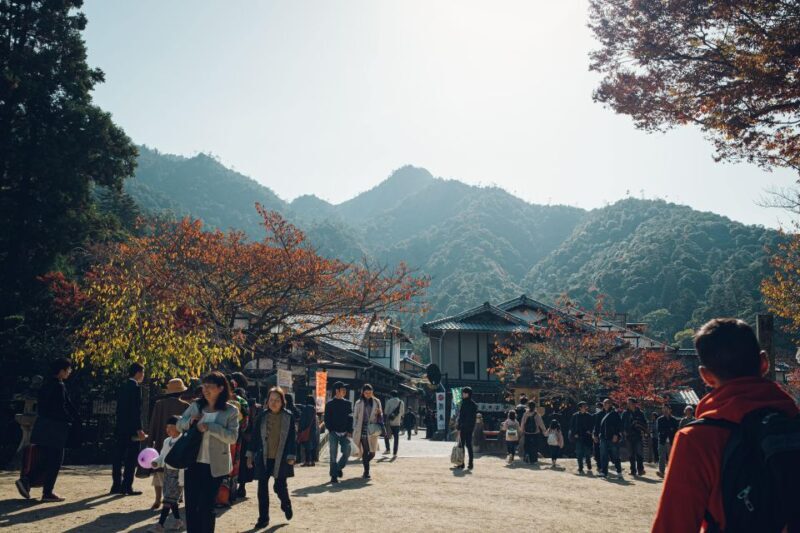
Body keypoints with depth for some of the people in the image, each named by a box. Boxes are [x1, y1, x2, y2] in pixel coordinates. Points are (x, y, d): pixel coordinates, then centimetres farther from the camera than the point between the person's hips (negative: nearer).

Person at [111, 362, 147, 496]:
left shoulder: (123, 387, 12)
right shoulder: (135, 387, -13)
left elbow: (119, 408, 15)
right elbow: (136, 410, -18)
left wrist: (119, 425, 19)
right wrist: (139, 429, -17)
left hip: (120, 428, 8)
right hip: (131, 428, -8)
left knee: (118, 457, 10)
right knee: (131, 458, -2)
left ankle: (116, 485, 16)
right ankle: (127, 487, -2)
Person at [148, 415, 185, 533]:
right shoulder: (166, 441, 8)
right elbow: (162, 456, 16)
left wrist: (181, 479, -18)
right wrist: (156, 462, -6)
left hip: (177, 473, -8)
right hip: (167, 472, 8)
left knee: (168, 499, -8)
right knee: (172, 499, 15)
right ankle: (178, 521, 28)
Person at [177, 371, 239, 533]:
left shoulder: (231, 411, -7)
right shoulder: (195, 406, 5)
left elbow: (232, 437, -15)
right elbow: (179, 425, 12)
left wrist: (210, 427, -24)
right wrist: (190, 421, -11)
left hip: (215, 465, -4)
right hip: (193, 462, 4)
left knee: (207, 506, 4)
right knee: (191, 504, 10)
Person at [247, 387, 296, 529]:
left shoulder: (288, 416, -4)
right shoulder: (262, 416, 1)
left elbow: (292, 438, -3)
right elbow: (255, 436, 6)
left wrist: (291, 456, -8)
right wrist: (250, 455, 5)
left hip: (281, 459, -2)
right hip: (263, 458, 2)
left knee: (280, 486, 0)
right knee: (262, 488, 4)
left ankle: (286, 505, 32)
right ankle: (263, 518, 17)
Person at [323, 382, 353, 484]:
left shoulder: (347, 403, 10)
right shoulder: (329, 404, 0)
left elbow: (350, 418, 9)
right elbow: (326, 419, 0)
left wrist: (349, 431, -1)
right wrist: (330, 430, -11)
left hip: (345, 433, 3)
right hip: (334, 433, -3)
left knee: (347, 453, -3)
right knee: (333, 455, -1)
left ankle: (339, 468, 24)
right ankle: (334, 476, 7)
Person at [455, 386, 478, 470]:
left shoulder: (464, 403, -14)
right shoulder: (474, 404, 9)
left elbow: (461, 416, -14)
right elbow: (475, 416, 13)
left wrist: (458, 427, -12)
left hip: (464, 427, -7)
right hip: (471, 427, 7)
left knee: (461, 444, -1)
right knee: (469, 445, 10)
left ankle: (461, 463, -1)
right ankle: (470, 463, 8)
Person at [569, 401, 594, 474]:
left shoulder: (589, 416, 4)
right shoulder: (575, 416, 0)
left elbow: (592, 425, 11)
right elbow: (572, 426, 2)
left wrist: (590, 431, -4)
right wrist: (575, 434, -7)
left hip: (587, 437, 1)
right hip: (579, 437, -1)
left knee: (588, 453, 2)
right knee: (579, 454, 2)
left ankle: (589, 468, 16)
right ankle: (580, 468, 10)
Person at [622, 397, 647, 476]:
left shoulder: (640, 413, 3)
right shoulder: (625, 413, 6)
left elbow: (645, 423, 7)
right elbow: (622, 423, 8)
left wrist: (643, 431, -7)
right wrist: (624, 431, -4)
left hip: (638, 436, -2)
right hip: (629, 436, 2)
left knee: (639, 453, -6)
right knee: (631, 455, 6)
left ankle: (640, 470, 0)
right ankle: (633, 470, 12)